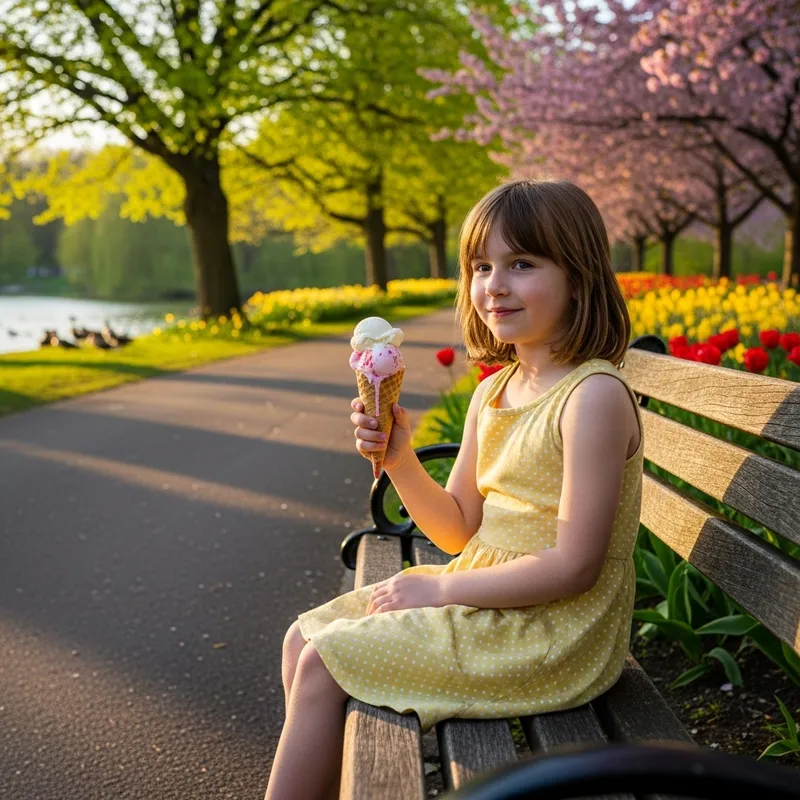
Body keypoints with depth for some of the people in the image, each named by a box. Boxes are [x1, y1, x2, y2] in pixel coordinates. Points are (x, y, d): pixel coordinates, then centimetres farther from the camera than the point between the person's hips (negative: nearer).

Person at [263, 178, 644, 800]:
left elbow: (574, 567, -23)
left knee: (324, 663, -10)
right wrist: (399, 459, -7)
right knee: (305, 636, 9)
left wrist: (438, 588, -15)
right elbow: (458, 529, 10)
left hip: (550, 635, -9)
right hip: (486, 603, 9)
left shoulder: (593, 396, -20)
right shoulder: (492, 394, 6)